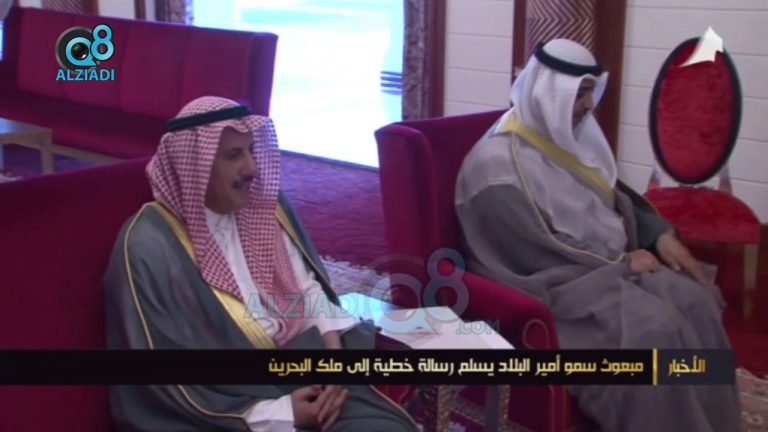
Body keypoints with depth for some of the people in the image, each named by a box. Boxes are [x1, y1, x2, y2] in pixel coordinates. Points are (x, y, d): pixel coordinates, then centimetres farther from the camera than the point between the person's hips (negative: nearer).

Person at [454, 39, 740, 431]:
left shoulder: (568, 135, 8)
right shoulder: (498, 165, -18)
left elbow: (613, 196, 19)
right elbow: (541, 255, -21)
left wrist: (660, 235, 1)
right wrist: (621, 263, -14)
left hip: (607, 265, 8)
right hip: (555, 284, -8)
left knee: (694, 301, -14)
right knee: (653, 329, -28)